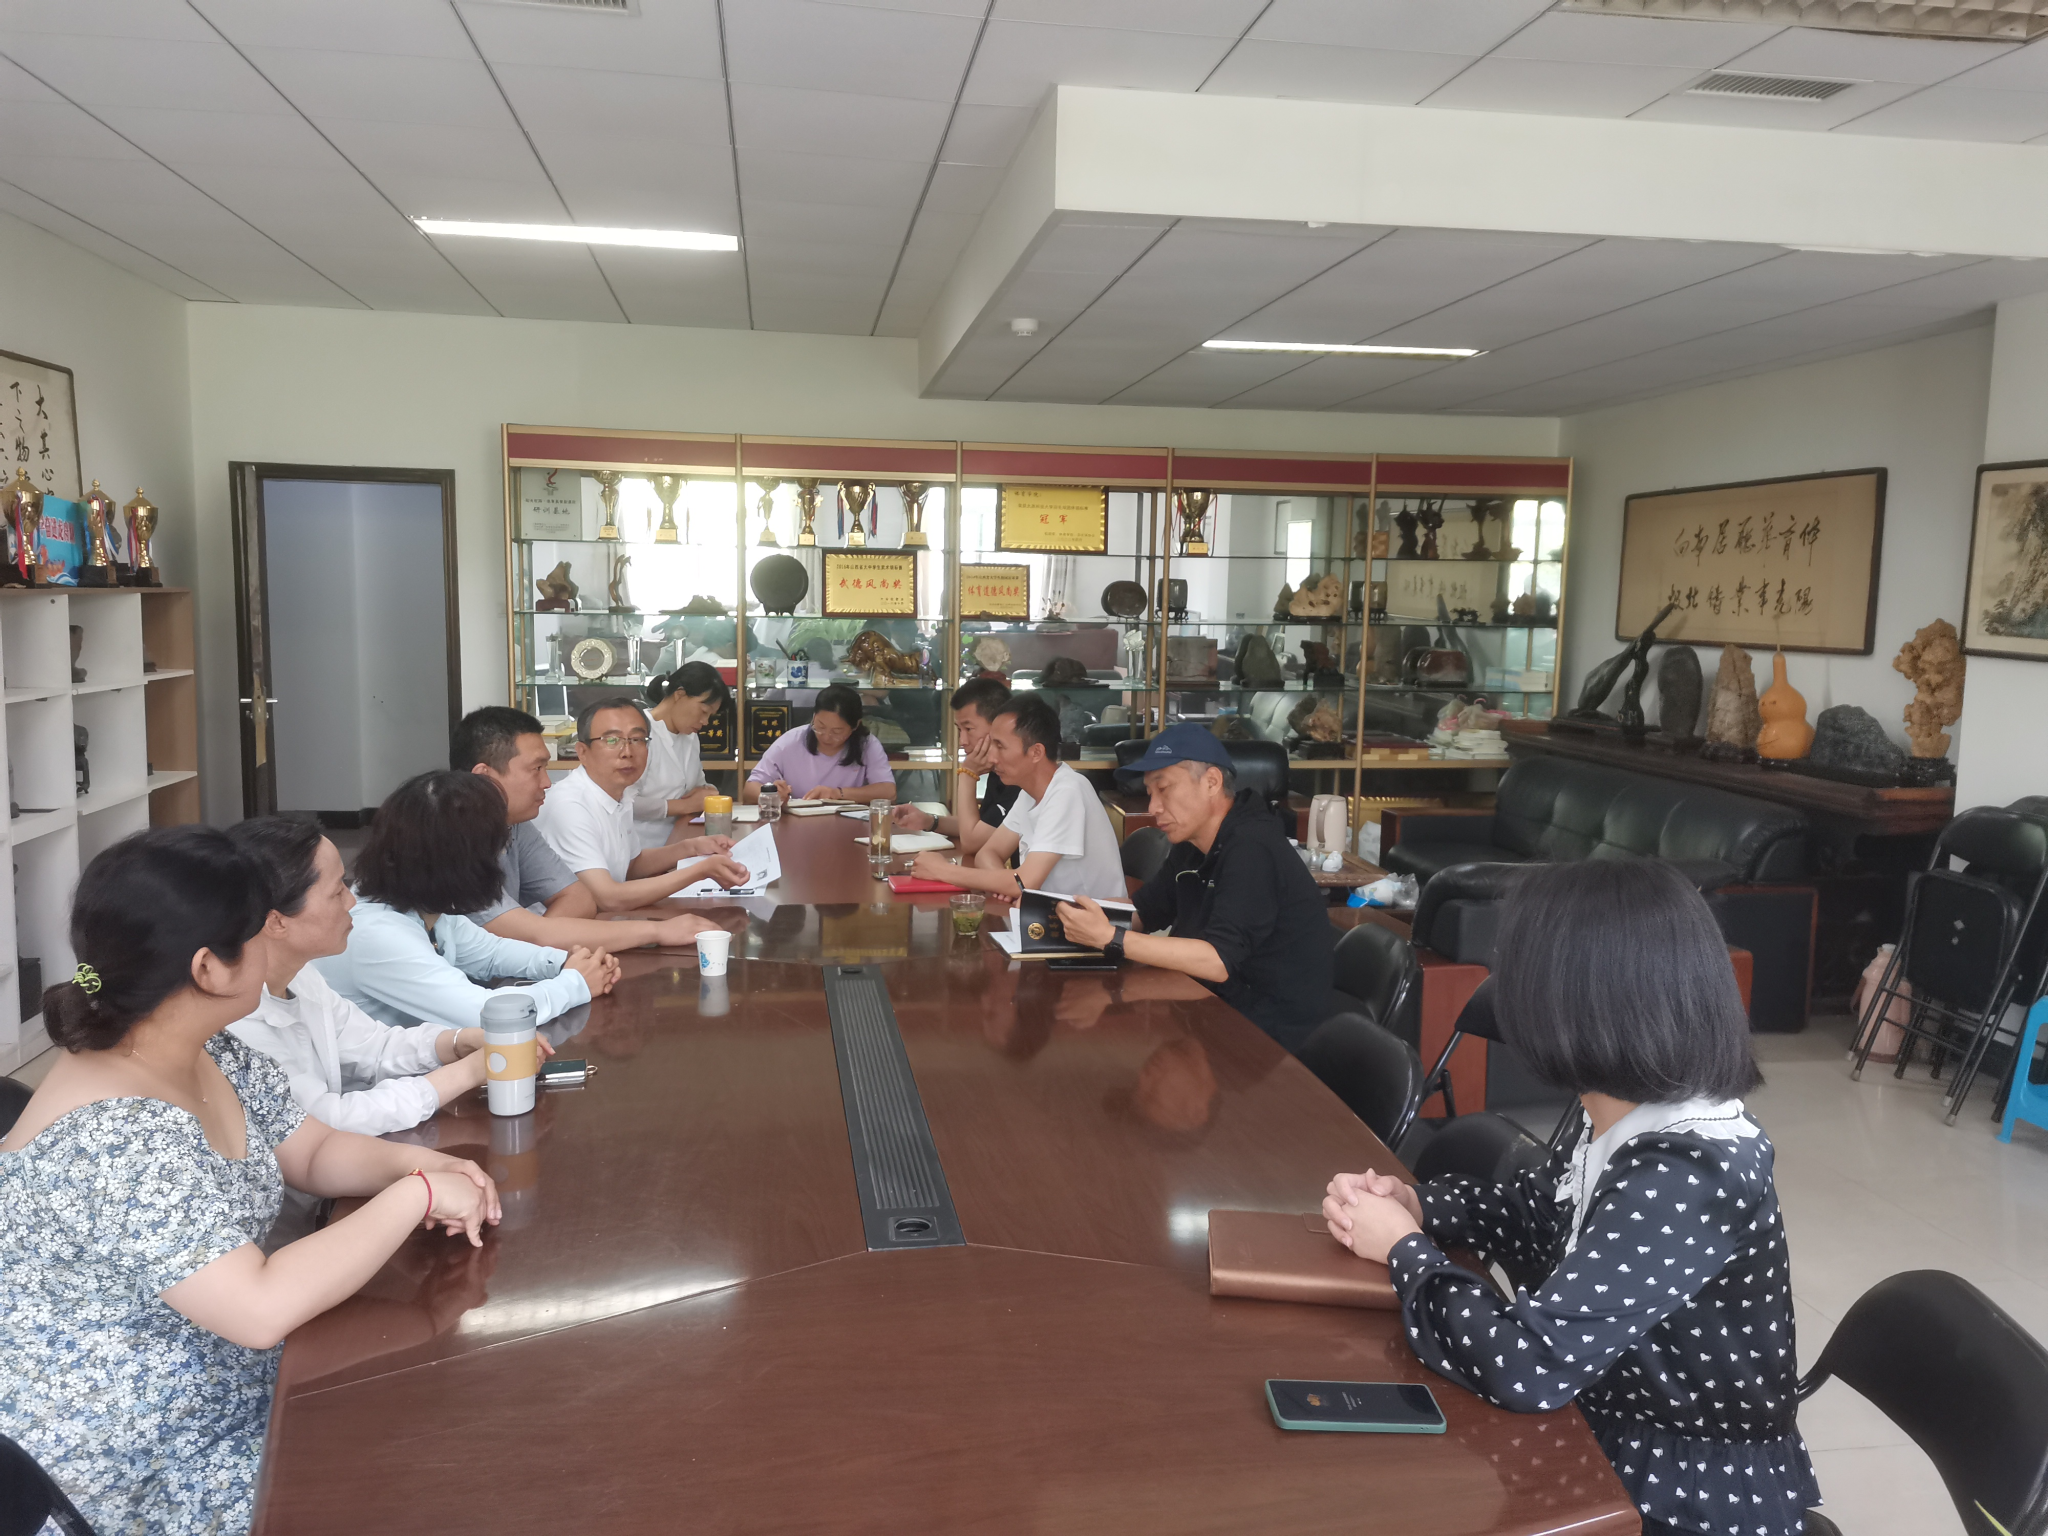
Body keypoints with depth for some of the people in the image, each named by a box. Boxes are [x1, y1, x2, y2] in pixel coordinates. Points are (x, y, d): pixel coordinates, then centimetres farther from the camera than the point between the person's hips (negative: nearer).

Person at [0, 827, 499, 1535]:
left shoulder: (213, 1054, -2)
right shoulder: (114, 1137, -30)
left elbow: (315, 1151, 10)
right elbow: (262, 1309, -36)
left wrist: (413, 1160, -11)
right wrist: (415, 1194, -27)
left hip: (239, 1384, 8)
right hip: (144, 1479, -8)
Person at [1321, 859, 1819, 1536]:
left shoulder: (1686, 1177, -31)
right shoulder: (1632, 1118, -5)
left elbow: (1527, 1364, -31)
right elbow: (1538, 1214, 12)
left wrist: (1404, 1248, -16)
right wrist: (1413, 1204, -5)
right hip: (1619, 1441, 7)